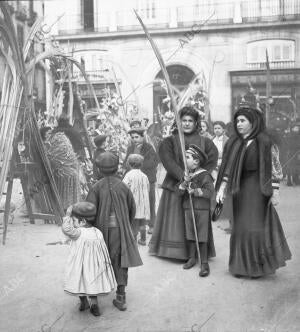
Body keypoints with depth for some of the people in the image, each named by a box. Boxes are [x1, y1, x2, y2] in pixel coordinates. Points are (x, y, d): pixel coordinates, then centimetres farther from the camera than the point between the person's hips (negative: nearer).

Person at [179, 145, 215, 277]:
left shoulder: (205, 175, -11)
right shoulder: (187, 175, 7)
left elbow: (209, 192, -18)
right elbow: (180, 191, 1)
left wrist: (195, 191, -21)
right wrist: (185, 182, -16)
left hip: (202, 210, -6)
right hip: (188, 208, 6)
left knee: (202, 237, -1)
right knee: (190, 235, 13)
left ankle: (204, 263, 7)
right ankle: (191, 258, 26)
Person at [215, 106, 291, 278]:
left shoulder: (264, 142, -7)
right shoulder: (234, 143, 7)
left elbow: (274, 168, -7)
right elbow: (228, 168, 6)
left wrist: (275, 192, -11)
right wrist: (222, 188, -3)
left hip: (258, 189, -5)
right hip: (240, 189, 5)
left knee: (255, 226, -2)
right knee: (241, 228, 8)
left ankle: (257, 265, 15)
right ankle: (242, 265, 20)